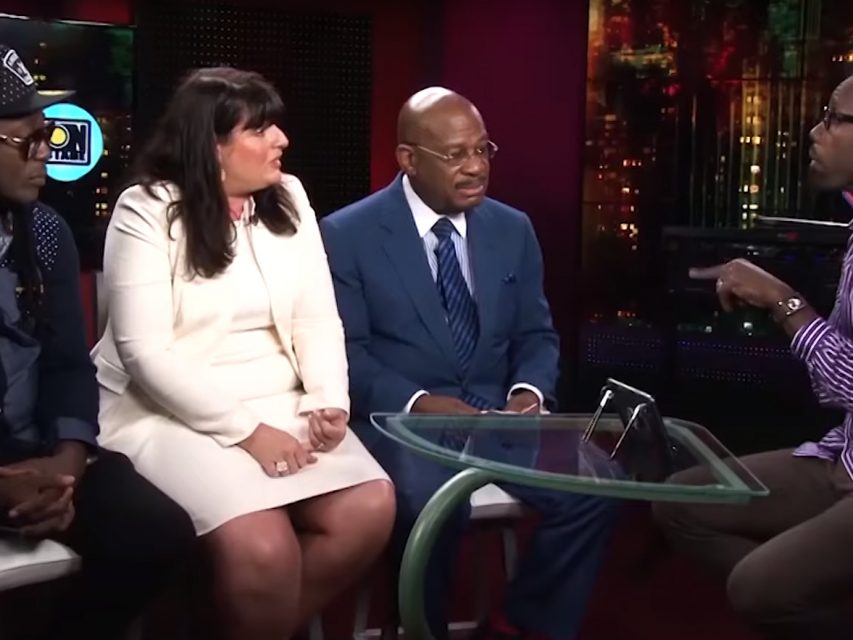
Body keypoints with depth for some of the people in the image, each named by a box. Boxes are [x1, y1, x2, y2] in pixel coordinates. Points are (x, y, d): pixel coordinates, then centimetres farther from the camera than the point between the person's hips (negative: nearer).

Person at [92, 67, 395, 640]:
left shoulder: (288, 198, 10)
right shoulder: (146, 211, -7)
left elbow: (319, 319, 8)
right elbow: (145, 352, -14)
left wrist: (329, 402, -11)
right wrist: (247, 431, -20)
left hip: (282, 405, 6)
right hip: (173, 414, -5)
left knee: (370, 508, -19)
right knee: (261, 546, -29)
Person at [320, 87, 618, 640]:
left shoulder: (513, 229, 11)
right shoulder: (347, 234, -2)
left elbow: (536, 335, 13)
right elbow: (345, 350, -7)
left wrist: (529, 392, -9)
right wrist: (417, 403, -22)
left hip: (498, 414, 4)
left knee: (595, 488, -21)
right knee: (435, 506, -35)